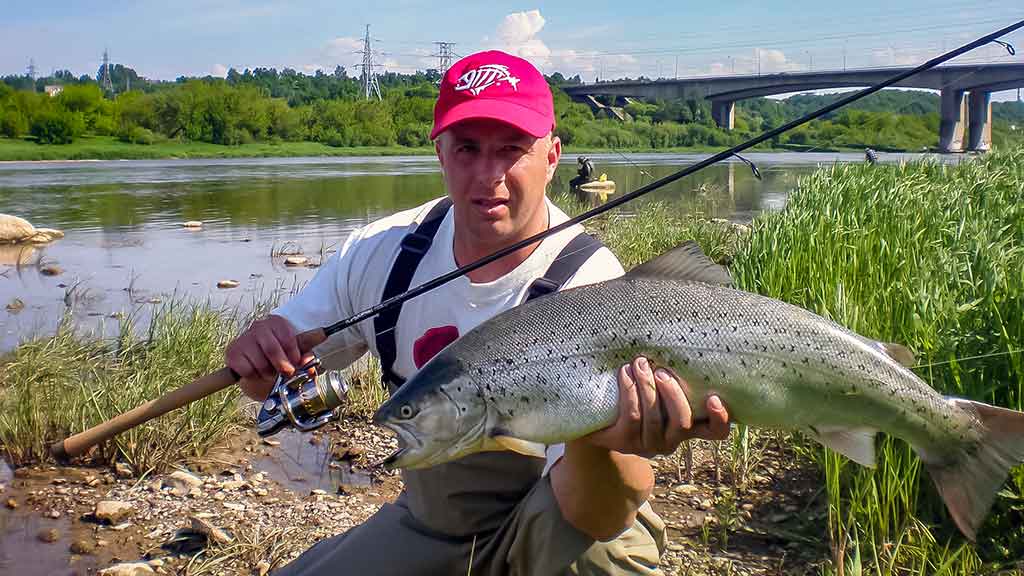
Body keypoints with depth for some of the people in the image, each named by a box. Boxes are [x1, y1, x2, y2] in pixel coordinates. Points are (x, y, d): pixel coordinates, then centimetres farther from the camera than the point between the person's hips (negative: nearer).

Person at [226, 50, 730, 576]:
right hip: (427, 522, 6)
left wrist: (594, 443, -57)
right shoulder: (380, 252, -12)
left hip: (554, 522, -5)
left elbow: (597, 521, -34)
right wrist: (260, 359, -24)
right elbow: (275, 384, 0)